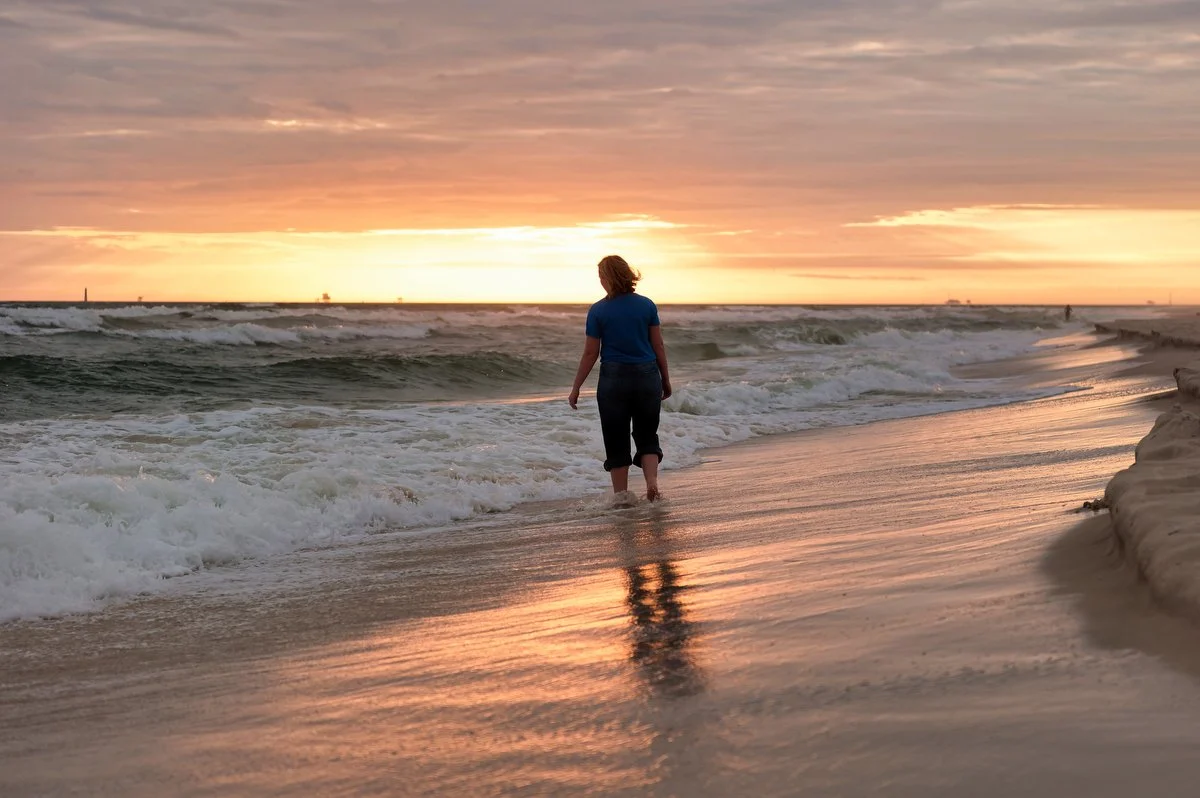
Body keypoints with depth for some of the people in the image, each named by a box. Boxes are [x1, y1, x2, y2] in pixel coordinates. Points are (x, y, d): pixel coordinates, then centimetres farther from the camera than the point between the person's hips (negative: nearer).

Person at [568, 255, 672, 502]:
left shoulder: (598, 311, -7)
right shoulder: (647, 305, 0)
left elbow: (591, 353, -5)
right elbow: (658, 346, 3)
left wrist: (576, 388, 3)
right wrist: (666, 380, 14)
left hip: (614, 379, -2)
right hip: (647, 377, 2)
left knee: (617, 442, 8)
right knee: (647, 436, 13)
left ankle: (621, 497, 9)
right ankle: (652, 481, -9)